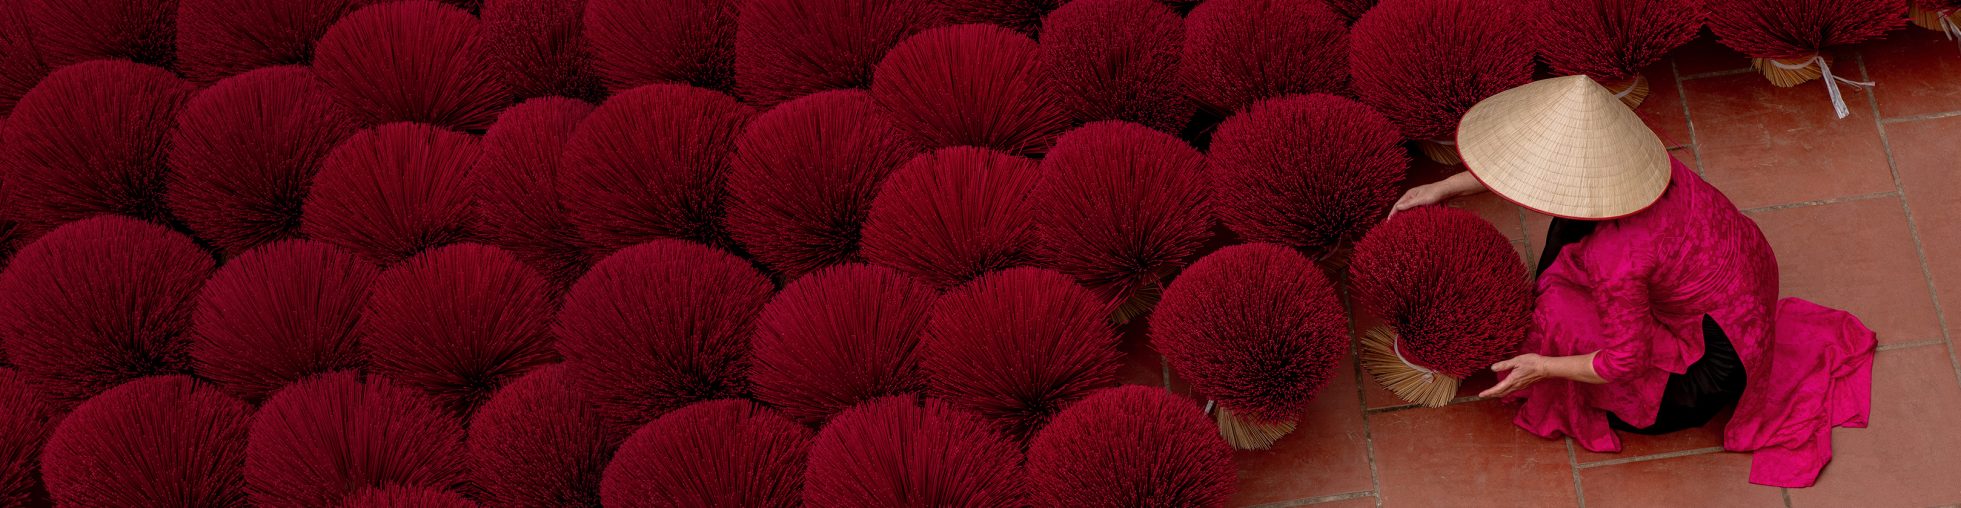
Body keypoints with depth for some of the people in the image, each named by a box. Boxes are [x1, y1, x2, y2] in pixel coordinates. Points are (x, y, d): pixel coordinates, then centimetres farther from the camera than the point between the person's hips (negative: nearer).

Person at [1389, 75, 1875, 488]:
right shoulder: (1612, 144, -19)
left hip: (1722, 347, -8)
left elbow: (1625, 361, -24)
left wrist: (1542, 367, -10)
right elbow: (1536, 158, 1)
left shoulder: (1615, 261, -38)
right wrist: (1444, 188, 1)